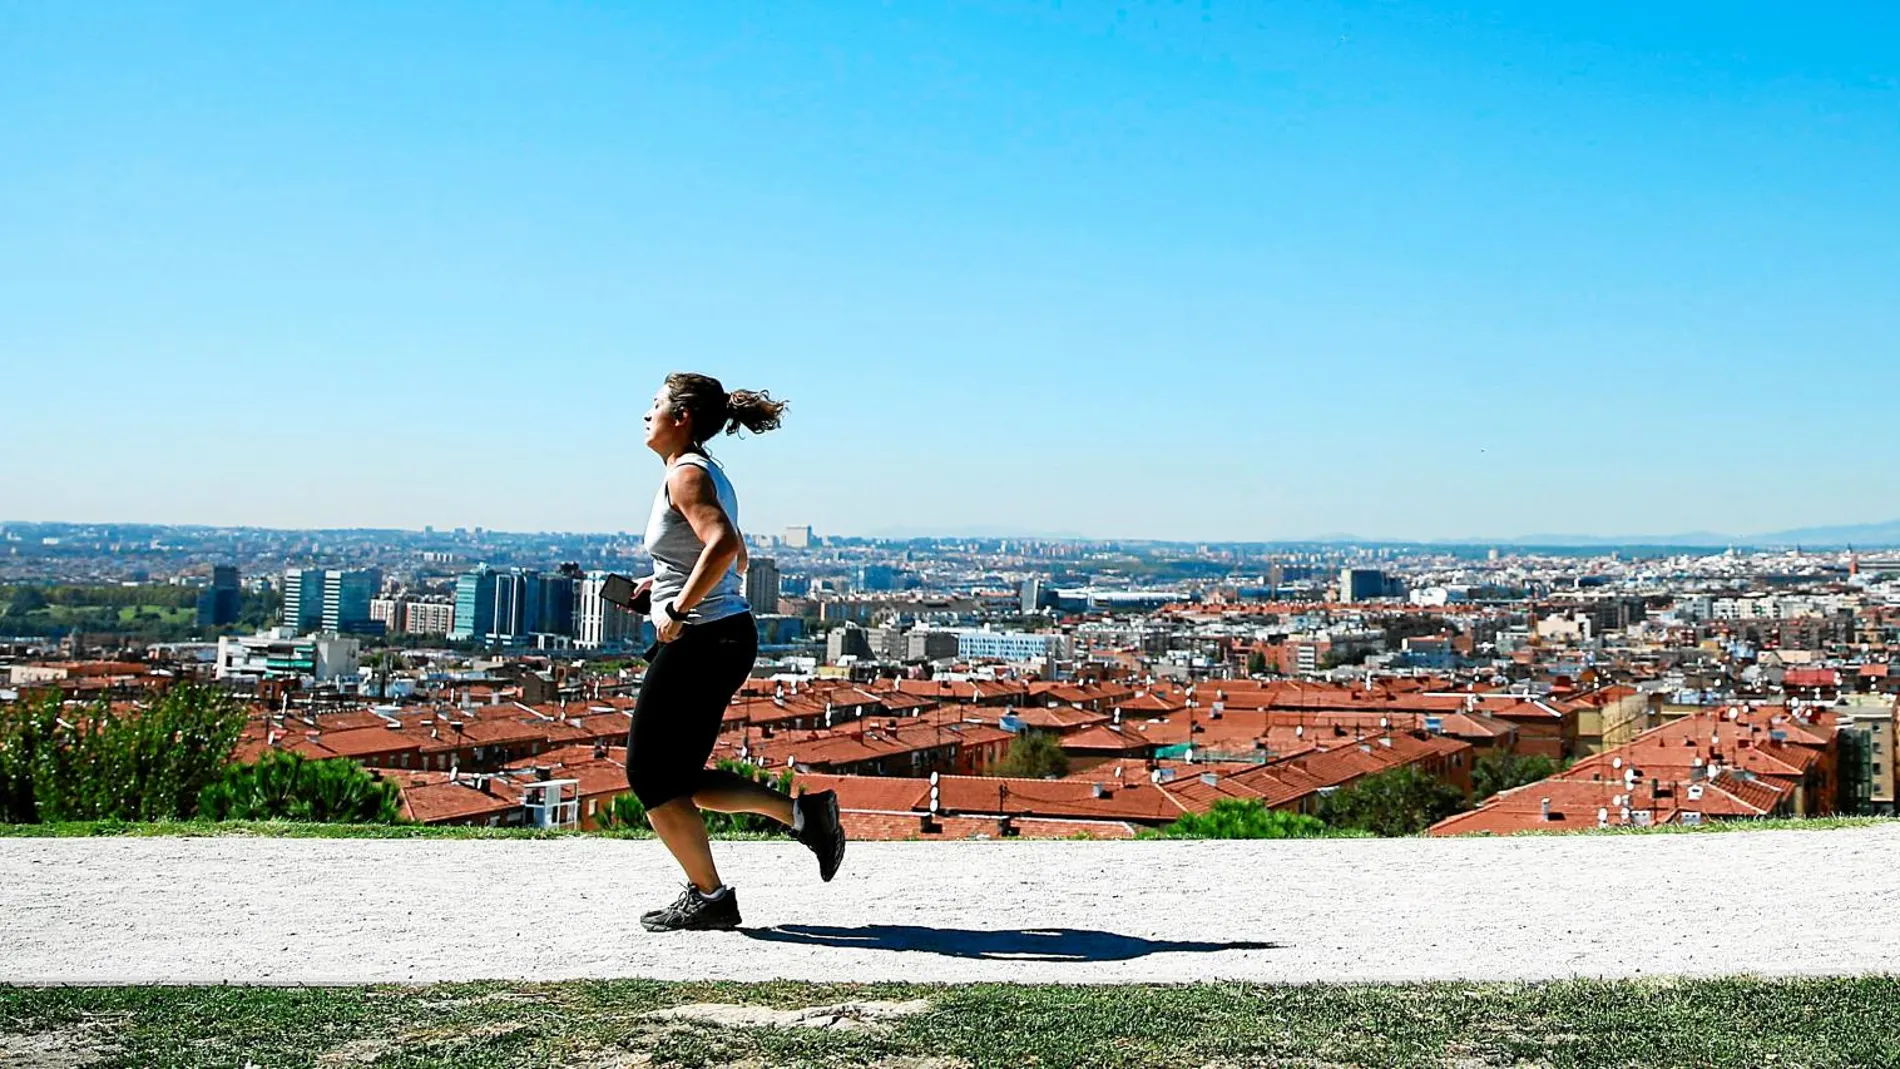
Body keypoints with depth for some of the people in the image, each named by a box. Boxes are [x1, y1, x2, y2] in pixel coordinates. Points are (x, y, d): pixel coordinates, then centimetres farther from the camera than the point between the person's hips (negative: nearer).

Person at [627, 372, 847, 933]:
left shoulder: (686, 474, -13)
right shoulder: (707, 472, 16)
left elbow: (722, 545, -30)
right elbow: (736, 557, 25)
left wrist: (677, 609, -24)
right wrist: (666, 586, 21)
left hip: (699, 640, -10)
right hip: (729, 635, 10)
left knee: (652, 776, 2)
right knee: (677, 776, 16)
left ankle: (709, 896, 11)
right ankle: (802, 812, 12)